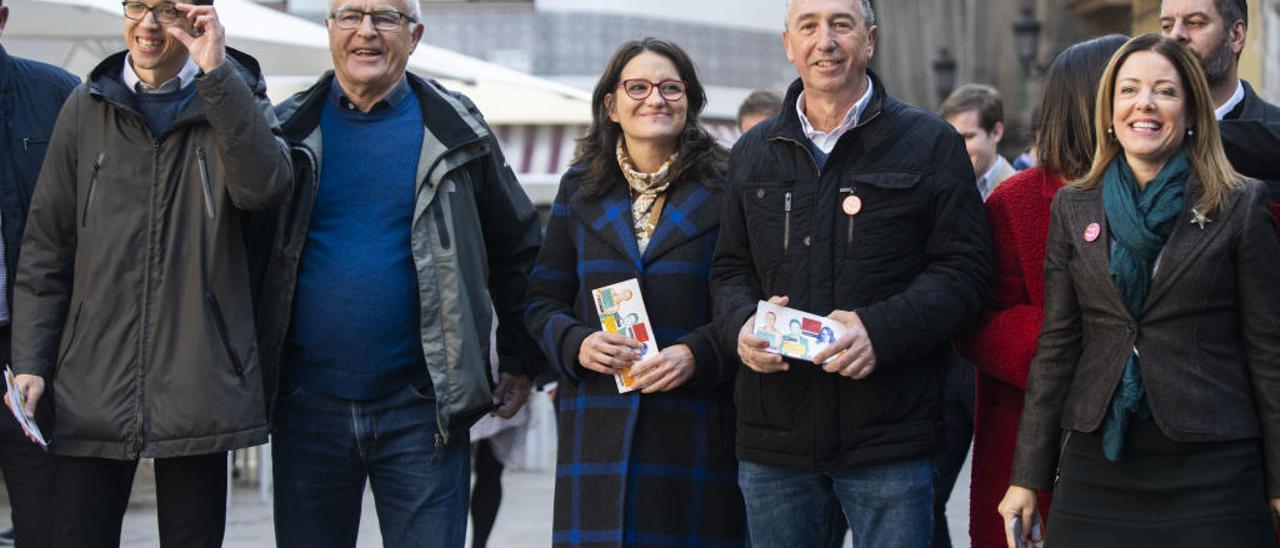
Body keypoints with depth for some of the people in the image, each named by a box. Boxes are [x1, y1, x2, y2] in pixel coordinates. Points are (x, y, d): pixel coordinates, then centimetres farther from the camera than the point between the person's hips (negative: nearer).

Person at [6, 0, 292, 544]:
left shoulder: (233, 100, 6)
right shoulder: (86, 109, 8)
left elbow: (266, 187, -16)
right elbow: (46, 249, 9)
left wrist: (217, 72, -18)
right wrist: (30, 361, 1)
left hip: (198, 388, -1)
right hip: (92, 389, 1)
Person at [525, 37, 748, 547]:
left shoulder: (722, 187, 3)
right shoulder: (581, 189, 12)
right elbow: (543, 300, 14)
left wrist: (696, 354, -14)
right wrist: (578, 344, -6)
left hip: (697, 425, -2)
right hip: (599, 425, 2)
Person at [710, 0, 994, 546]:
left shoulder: (931, 143, 2)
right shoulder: (752, 154, 15)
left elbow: (963, 270, -3)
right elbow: (730, 269, 17)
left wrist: (881, 330, -19)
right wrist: (742, 324, -7)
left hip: (889, 438, -3)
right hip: (773, 439, 4)